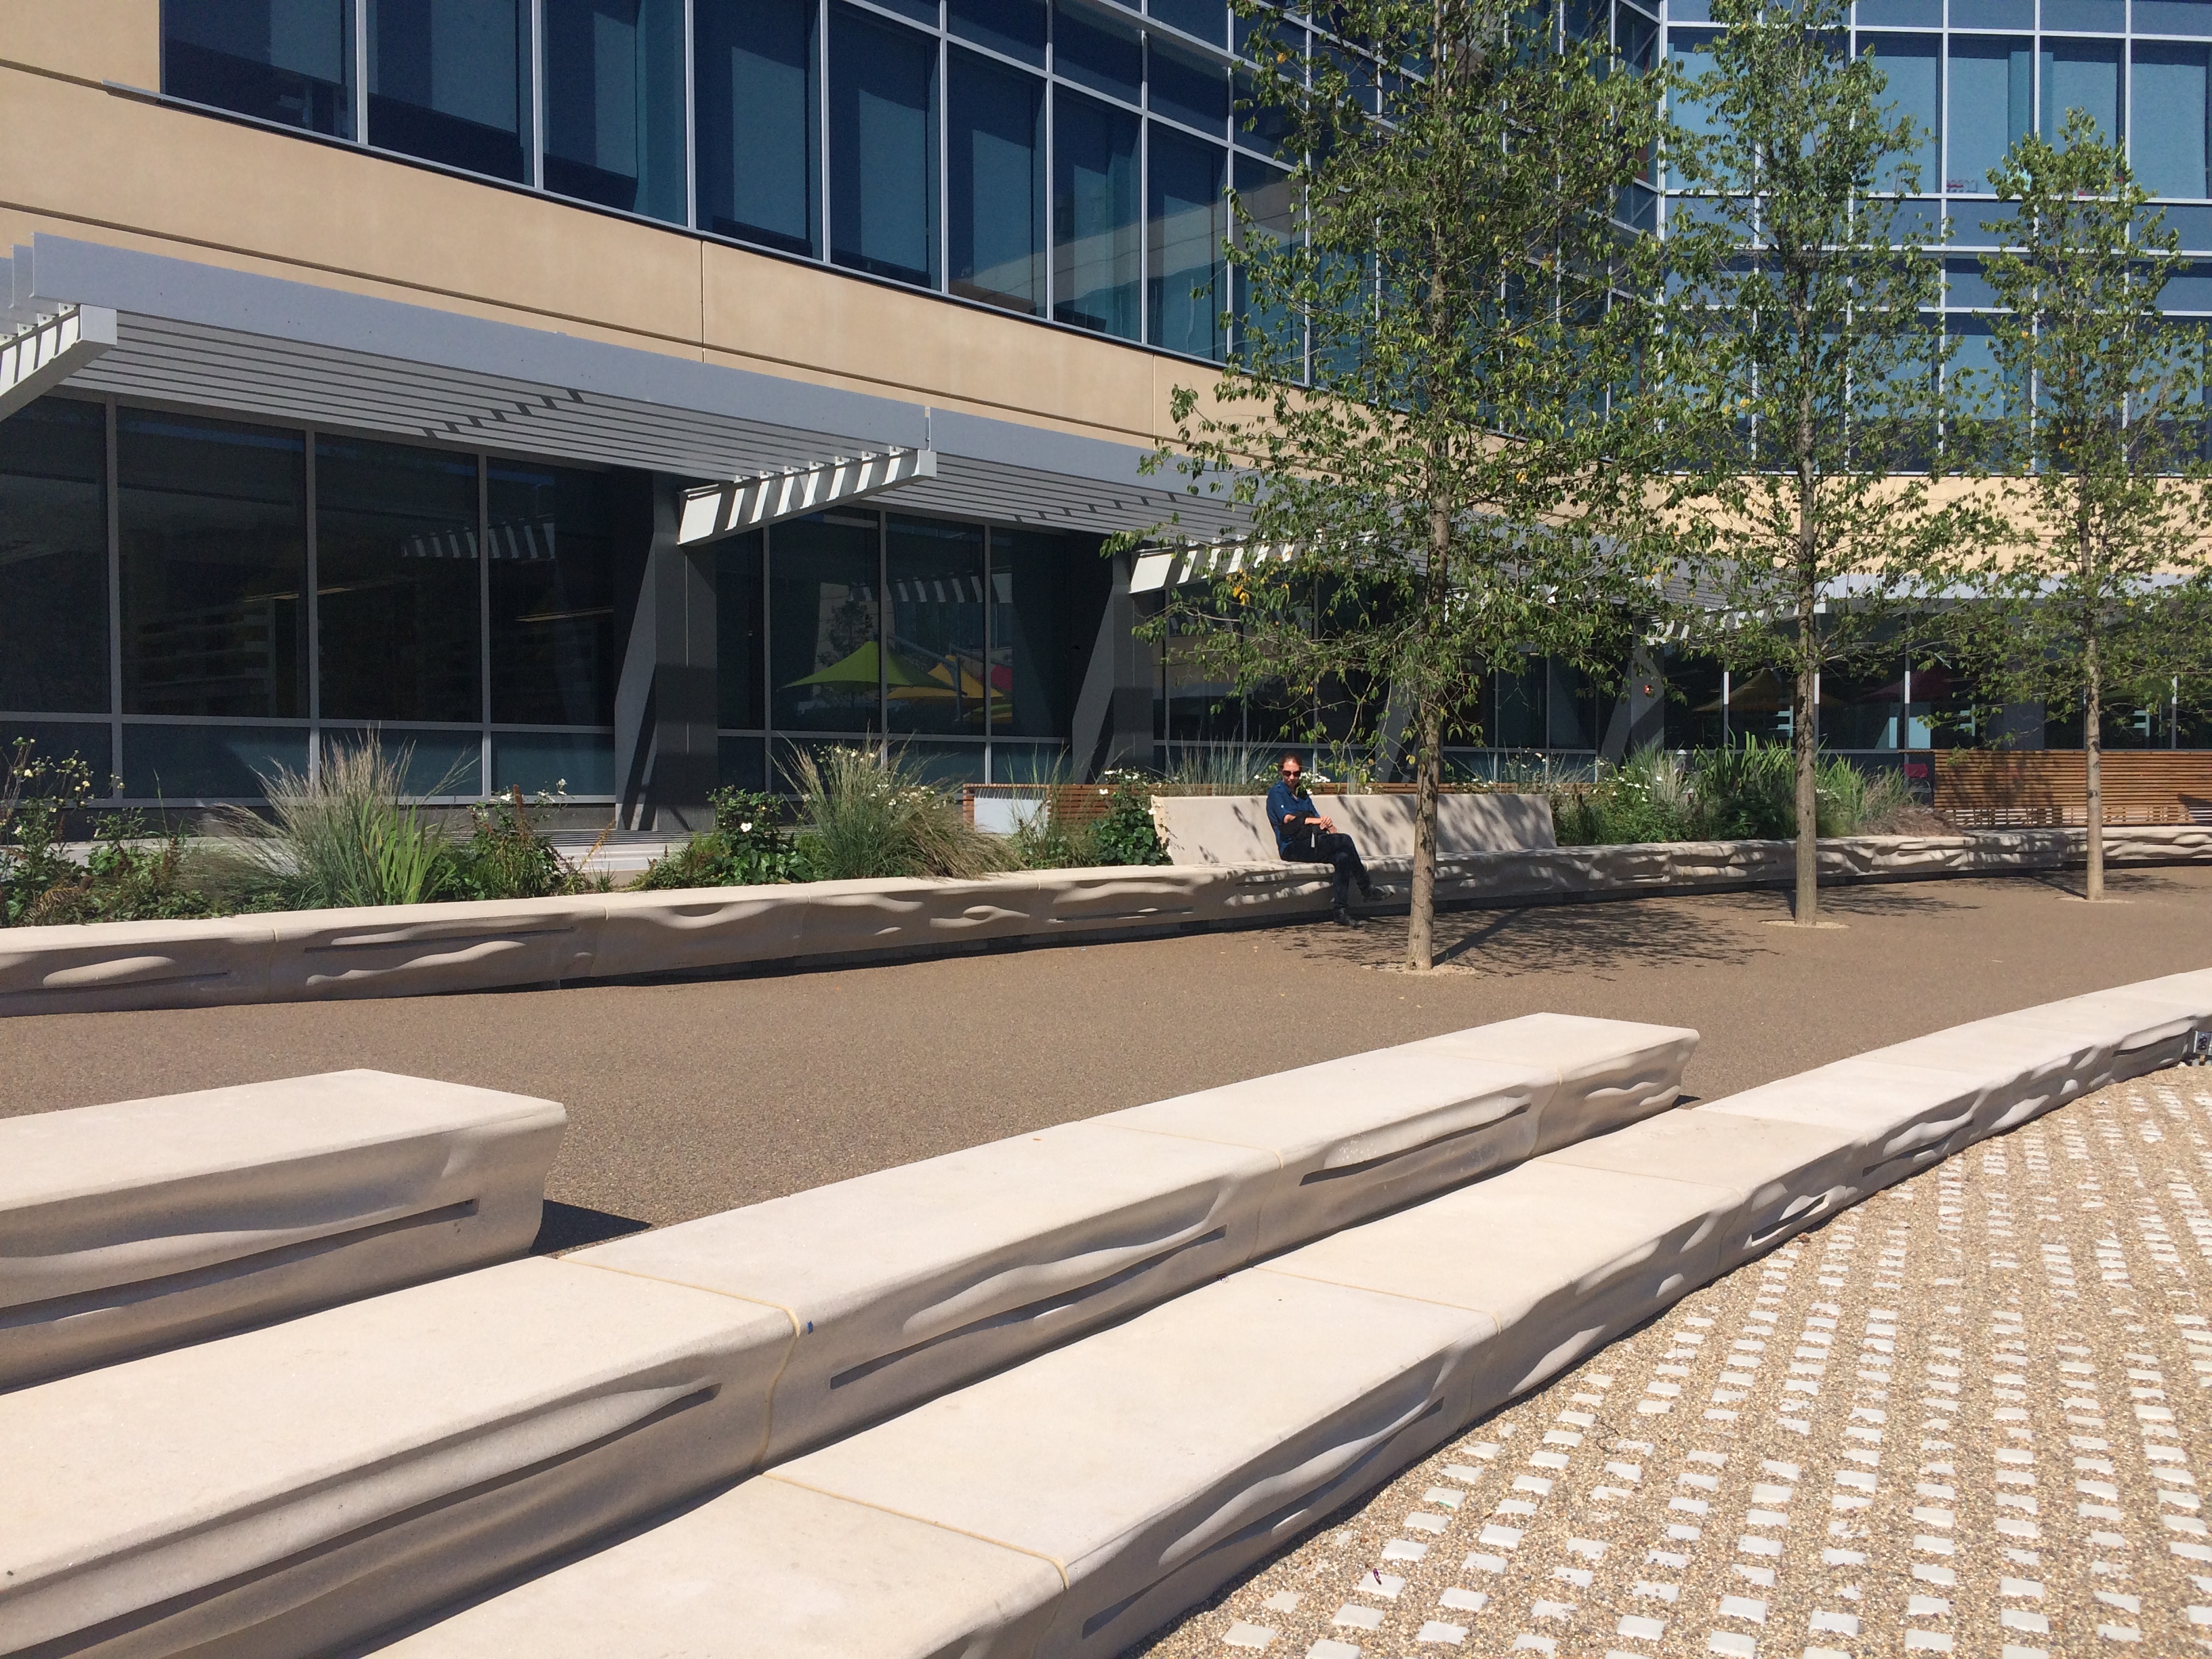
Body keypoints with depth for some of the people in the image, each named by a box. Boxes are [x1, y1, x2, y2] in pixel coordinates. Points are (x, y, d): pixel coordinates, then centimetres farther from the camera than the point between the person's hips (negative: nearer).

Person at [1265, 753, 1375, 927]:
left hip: (1313, 847, 6)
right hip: (1292, 848, -6)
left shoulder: (1303, 795, 26)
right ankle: (1366, 887, -8)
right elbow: (1287, 818, -9)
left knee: (1343, 858, -26)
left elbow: (1317, 820, 17)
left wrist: (1329, 826, -8)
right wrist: (1318, 821, -16)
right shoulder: (1276, 793, 6)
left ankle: (1342, 912, -31)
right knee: (1345, 840, -24)